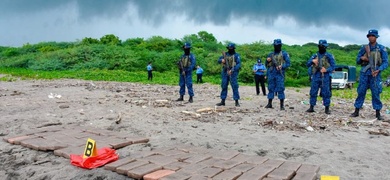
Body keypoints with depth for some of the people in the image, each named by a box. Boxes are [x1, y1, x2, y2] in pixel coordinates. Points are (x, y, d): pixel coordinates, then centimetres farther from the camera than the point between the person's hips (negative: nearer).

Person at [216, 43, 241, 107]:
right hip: (225, 72, 5)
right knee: (224, 86, 6)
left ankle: (237, 102, -3)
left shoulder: (236, 55, -1)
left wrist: (232, 70, -21)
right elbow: (219, 60, 14)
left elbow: (239, 64, -9)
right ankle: (222, 101, 15)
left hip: (233, 73, -4)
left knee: (235, 87, -8)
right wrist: (221, 60, -10)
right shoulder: (225, 54, 12)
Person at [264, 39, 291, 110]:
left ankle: (282, 105, -2)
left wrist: (281, 66, -19)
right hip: (271, 74, 4)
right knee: (271, 89, 7)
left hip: (279, 74, -4)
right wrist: (268, 61, -2)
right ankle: (269, 104, 15)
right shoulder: (271, 54, 15)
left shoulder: (284, 54, 2)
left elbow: (288, 63, -3)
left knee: (280, 89, -7)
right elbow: (266, 65, 20)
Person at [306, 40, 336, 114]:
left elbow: (333, 66, -1)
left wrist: (326, 70, -18)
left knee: (326, 93, -2)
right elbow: (308, 64, 9)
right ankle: (311, 107, 12)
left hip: (325, 77, -3)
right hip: (316, 76, 3)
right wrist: (312, 61, -11)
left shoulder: (329, 56, 2)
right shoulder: (315, 55, 12)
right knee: (313, 92, 4)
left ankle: (327, 108, 6)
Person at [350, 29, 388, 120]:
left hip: (375, 73, -2)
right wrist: (362, 58, -9)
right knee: (361, 92, 3)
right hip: (364, 72, 2)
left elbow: (385, 62, -2)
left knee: (376, 93, -2)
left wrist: (378, 70, -17)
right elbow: (357, 60, 14)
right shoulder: (364, 48, 10)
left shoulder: (381, 48, 3)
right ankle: (356, 111, 8)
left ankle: (378, 113, 6)